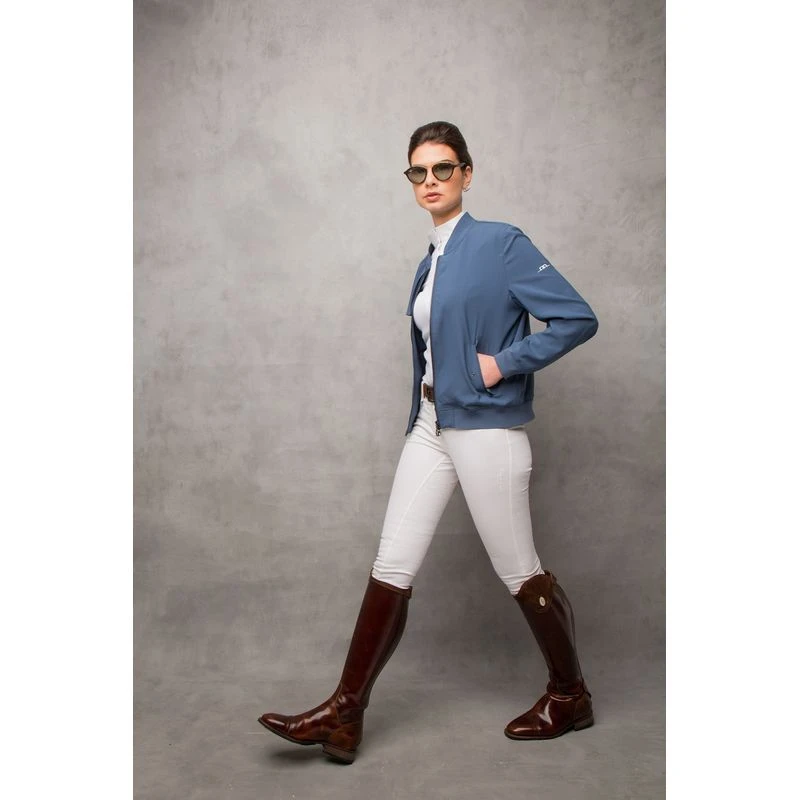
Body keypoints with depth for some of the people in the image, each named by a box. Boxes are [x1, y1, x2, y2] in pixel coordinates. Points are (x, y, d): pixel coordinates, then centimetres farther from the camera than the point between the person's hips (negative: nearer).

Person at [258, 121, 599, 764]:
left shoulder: (501, 243, -8)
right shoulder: (430, 264, 14)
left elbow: (578, 319, -13)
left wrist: (504, 364, -16)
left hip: (486, 428, -7)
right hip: (431, 426, 7)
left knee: (519, 571, 6)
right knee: (392, 565, 4)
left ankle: (571, 696, 28)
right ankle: (346, 712, 10)